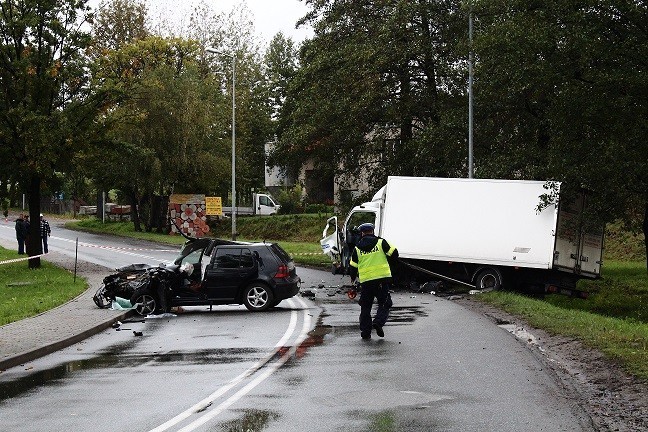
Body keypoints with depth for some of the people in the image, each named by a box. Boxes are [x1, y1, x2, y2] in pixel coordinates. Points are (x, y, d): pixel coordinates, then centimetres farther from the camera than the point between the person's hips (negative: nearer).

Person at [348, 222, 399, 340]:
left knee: (365, 307, 12)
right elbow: (394, 254, 0)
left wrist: (353, 280, 26)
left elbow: (352, 267, 10)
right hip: (383, 278, -1)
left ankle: (365, 332, 8)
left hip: (365, 281, 1)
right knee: (384, 304, 7)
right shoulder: (380, 242, 3)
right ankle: (378, 322, -16)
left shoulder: (357, 248, 7)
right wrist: (387, 260, 21)